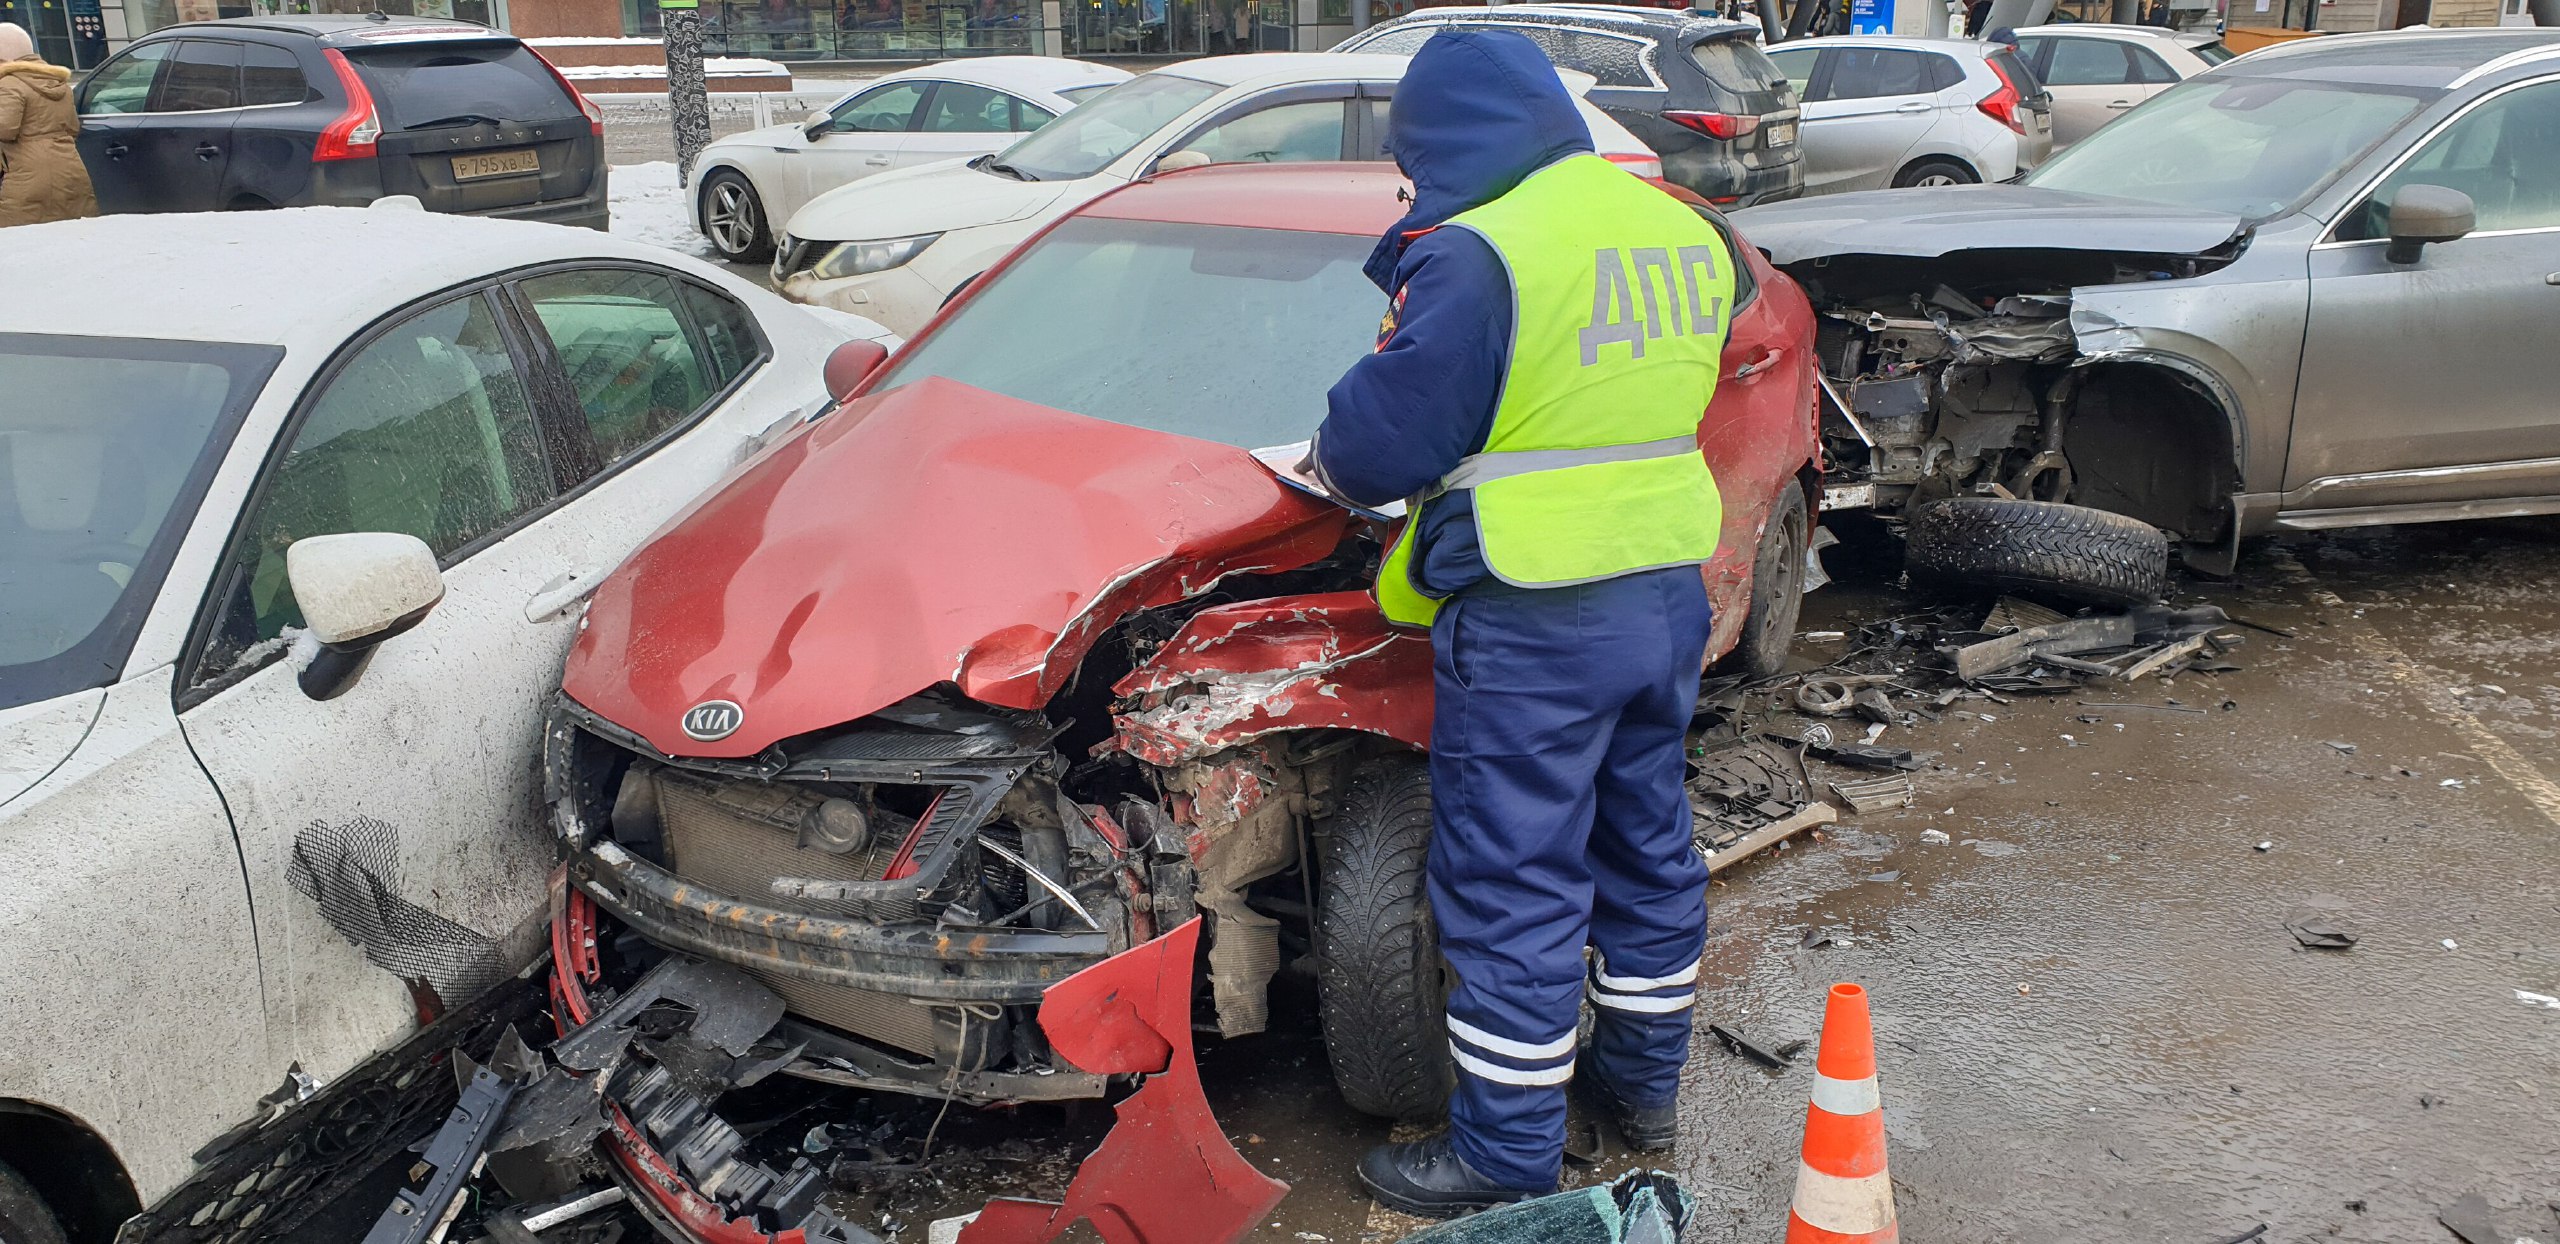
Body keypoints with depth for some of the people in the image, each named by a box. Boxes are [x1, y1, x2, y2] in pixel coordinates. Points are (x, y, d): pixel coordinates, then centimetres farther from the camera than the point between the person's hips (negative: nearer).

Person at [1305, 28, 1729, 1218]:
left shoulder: (1478, 252, -18)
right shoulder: (1681, 232, 8)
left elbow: (1381, 437, -15)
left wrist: (1324, 461, 5)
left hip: (1533, 624, -8)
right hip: (1669, 593, 8)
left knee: (1513, 889, 4)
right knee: (1647, 840, 22)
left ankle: (1505, 1156, 15)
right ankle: (1644, 1077, 39)